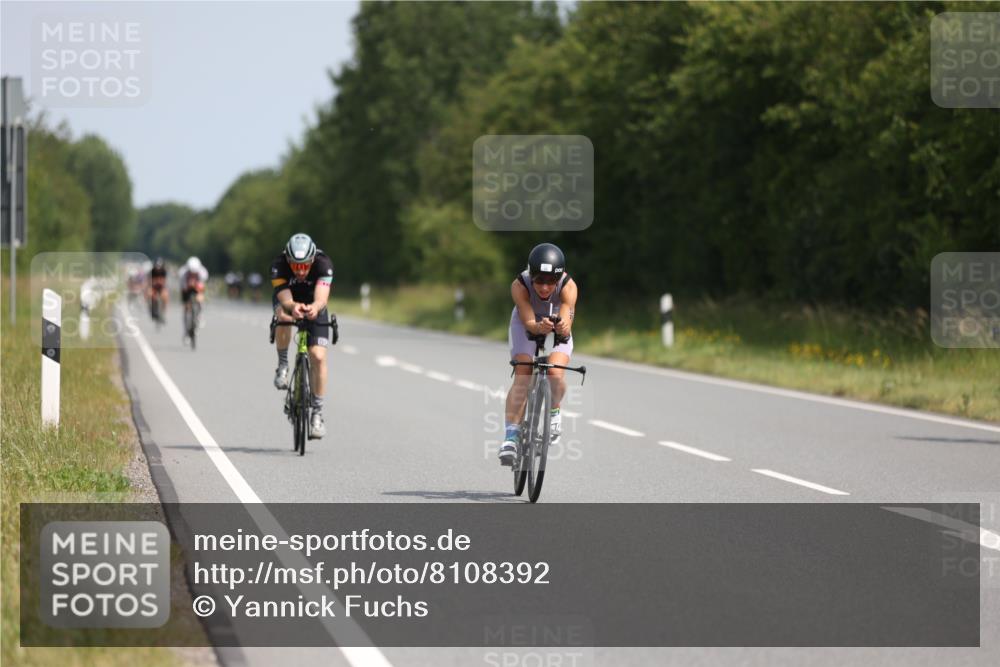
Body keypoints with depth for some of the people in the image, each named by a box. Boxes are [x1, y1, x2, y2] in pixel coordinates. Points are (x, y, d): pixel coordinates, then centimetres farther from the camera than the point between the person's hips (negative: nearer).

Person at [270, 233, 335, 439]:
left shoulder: (323, 264, -33)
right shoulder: (278, 265, -33)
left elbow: (322, 298, -44)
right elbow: (285, 300, -41)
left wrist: (315, 307, -68)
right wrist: (293, 307, -64)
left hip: (314, 306, 0)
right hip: (287, 300, 0)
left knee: (318, 356, -16)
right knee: (283, 316, -37)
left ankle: (317, 412, -4)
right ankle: (283, 365, -13)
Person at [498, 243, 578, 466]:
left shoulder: (568, 287, -35)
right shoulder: (519, 286, -35)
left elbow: (566, 325, -41)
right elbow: (528, 322, -39)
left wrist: (562, 328, -65)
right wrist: (539, 327, -61)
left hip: (557, 324, 0)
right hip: (526, 323, 0)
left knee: (556, 374, -23)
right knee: (522, 377, -20)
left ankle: (554, 410, 8)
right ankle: (511, 436, -23)